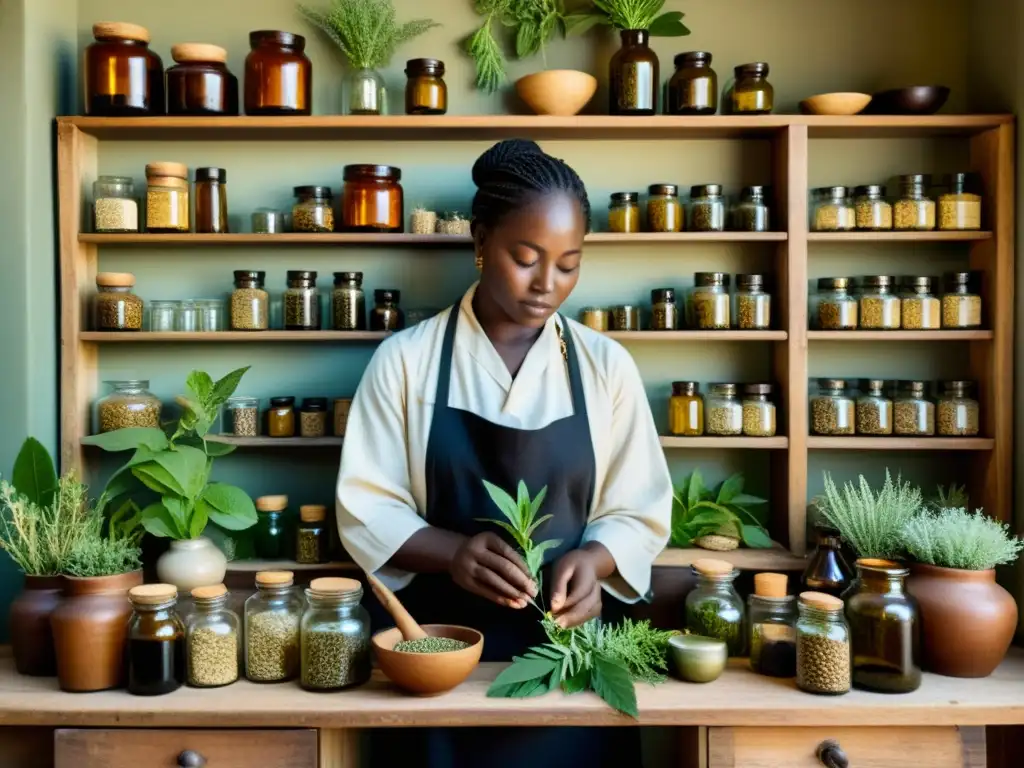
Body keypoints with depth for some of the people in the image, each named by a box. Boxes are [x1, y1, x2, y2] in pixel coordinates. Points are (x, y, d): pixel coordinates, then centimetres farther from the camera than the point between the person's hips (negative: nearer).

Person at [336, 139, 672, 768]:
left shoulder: (606, 365, -1)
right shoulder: (405, 360, -5)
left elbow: (641, 510, 1)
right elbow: (366, 508, -6)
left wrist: (592, 559, -19)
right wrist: (453, 552, -23)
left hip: (569, 644, 2)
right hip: (436, 644, -1)